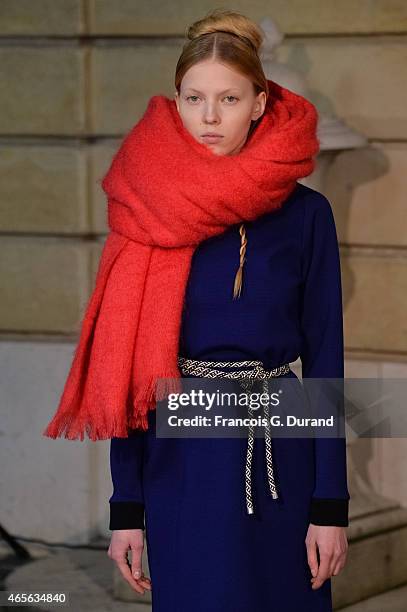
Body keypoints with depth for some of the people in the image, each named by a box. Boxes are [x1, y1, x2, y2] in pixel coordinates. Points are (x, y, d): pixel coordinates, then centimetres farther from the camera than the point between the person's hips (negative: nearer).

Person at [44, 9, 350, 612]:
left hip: (279, 455, 0)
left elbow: (325, 358, -1)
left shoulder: (306, 214, -2)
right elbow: (125, 372, -1)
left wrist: (331, 505, -5)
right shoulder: (149, 213, -2)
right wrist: (127, 509, -4)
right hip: (181, 463, 0)